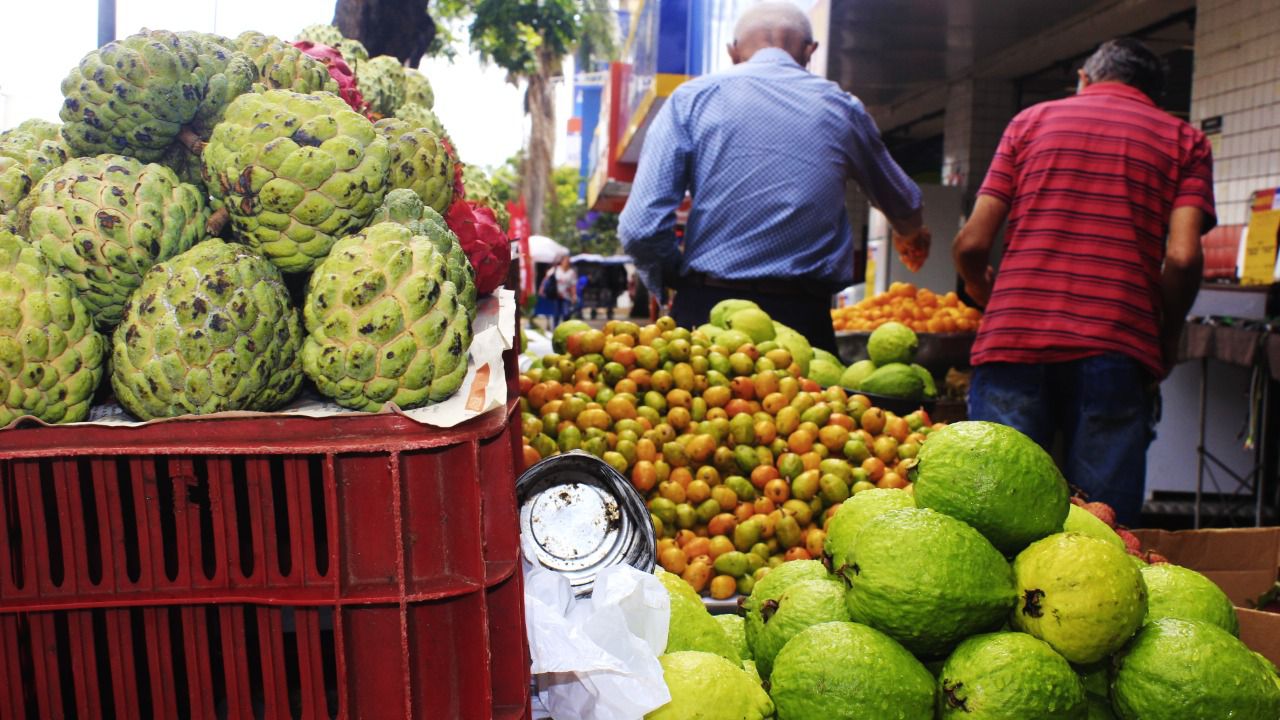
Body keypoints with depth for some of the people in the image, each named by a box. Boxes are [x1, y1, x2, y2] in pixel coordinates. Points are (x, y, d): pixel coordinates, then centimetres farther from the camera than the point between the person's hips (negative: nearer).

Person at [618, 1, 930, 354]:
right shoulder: (842, 107, 12)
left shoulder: (692, 98, 4)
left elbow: (640, 228, -6)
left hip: (705, 314, -1)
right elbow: (904, 206, 30)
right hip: (804, 320, 1)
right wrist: (911, 235, 53)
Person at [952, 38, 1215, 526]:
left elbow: (971, 244, 7)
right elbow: (1182, 258, -2)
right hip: (1115, 351, 0)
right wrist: (1165, 342, 13)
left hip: (1012, 339, 1)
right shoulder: (1185, 141, 15)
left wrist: (981, 290, 28)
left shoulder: (1031, 120, 17)